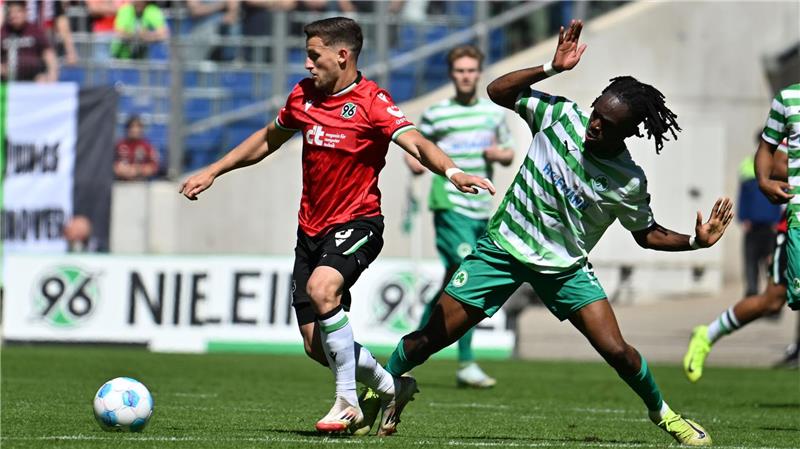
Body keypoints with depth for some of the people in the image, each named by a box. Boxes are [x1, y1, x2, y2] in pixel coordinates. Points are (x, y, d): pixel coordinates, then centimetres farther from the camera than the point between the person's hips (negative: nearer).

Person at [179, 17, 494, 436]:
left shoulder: (371, 102, -13)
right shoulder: (303, 95, 6)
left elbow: (415, 142, -26)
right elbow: (268, 139, 23)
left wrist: (452, 172, -45)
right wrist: (212, 171, 24)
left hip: (357, 223, -7)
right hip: (311, 229, 7)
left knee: (321, 287, -35)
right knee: (316, 345, 2)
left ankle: (348, 401, -22)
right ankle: (390, 387, 28)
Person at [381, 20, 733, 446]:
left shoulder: (629, 182, -13)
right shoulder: (560, 115, -13)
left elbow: (647, 234, 2)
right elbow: (497, 91, -10)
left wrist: (696, 240, -15)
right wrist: (552, 68, -21)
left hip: (565, 266, 0)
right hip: (503, 247, 0)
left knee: (616, 350, -12)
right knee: (432, 337, -3)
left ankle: (662, 413, 15)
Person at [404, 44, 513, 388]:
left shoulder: (494, 112, 13)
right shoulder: (436, 114, 1)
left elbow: (508, 152, 21)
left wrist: (501, 155, -1)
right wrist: (414, 162, -11)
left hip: (483, 209, 6)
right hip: (451, 205, -6)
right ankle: (466, 365, -14)